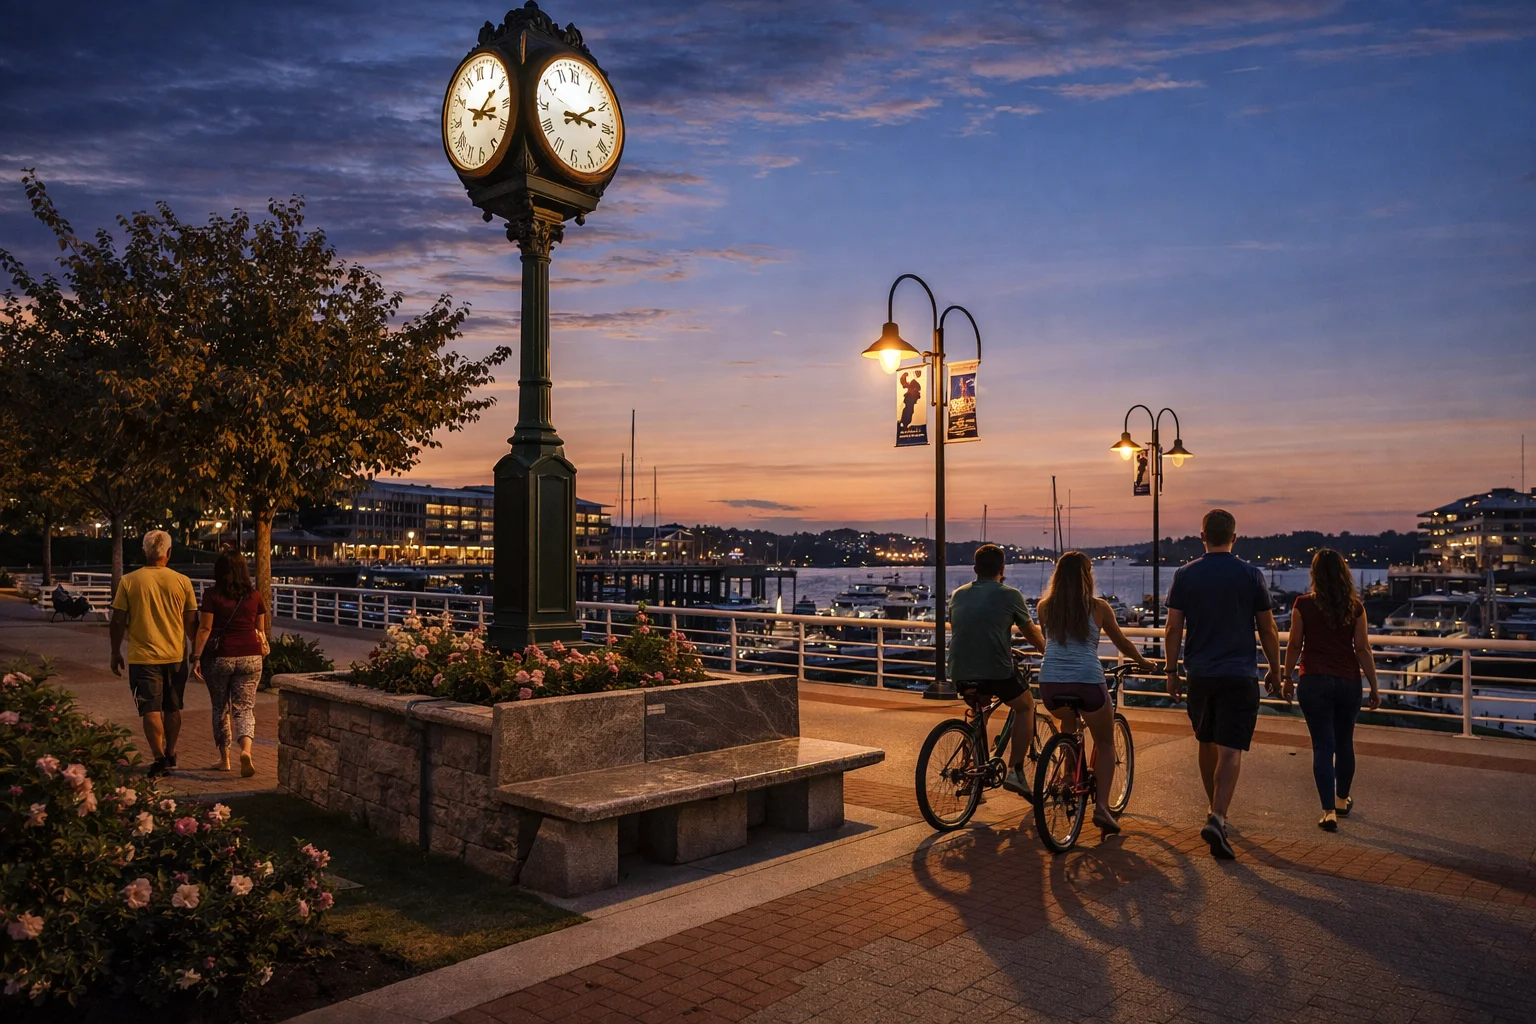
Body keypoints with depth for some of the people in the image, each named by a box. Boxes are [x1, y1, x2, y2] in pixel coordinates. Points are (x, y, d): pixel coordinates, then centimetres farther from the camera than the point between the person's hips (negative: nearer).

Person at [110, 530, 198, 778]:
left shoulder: (129, 581, -5)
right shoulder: (182, 581, -3)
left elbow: (118, 621, -2)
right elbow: (191, 622, 1)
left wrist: (116, 653, 10)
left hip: (143, 657, -2)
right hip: (175, 655, 2)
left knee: (151, 709, 1)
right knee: (172, 708, 15)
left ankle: (159, 759, -6)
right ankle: (170, 755, 27)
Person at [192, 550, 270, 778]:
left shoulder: (212, 595, -5)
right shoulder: (255, 596, 3)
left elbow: (205, 628, -10)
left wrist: (196, 657, -5)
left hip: (219, 657, -1)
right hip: (250, 658, 1)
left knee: (220, 708, 13)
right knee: (244, 707, 3)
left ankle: (224, 759, 19)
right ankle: (246, 749, -21)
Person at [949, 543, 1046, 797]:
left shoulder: (958, 595, 13)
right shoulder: (1010, 595, 1)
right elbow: (1032, 634, 12)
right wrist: (1047, 651, 34)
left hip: (961, 675, 4)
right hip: (997, 673, -4)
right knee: (1026, 706, 23)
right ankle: (1014, 771, 13)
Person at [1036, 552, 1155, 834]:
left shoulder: (1044, 607, 11)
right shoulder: (1098, 607, 5)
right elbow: (1121, 642, 18)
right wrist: (1141, 661, 37)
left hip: (1051, 683, 3)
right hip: (1087, 681, -3)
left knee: (1069, 720, 35)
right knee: (1105, 743, 17)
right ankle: (1101, 805, 2)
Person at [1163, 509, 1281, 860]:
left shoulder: (1185, 575, -1)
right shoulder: (1251, 575, -3)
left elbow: (1174, 628, -1)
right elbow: (1268, 629, 2)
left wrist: (1171, 671, 7)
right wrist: (1275, 671, 14)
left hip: (1199, 673, 2)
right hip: (1240, 674, -2)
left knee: (1207, 743, 18)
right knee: (1230, 750, -5)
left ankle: (1214, 810, 33)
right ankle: (1217, 819, -18)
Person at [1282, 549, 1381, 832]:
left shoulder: (1304, 604, -7)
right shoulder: (1354, 607, -3)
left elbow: (1294, 645, -3)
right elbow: (1363, 649, -2)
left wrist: (1287, 678, 8)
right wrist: (1374, 686, 5)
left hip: (1314, 681, -2)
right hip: (1348, 681, 2)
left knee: (1323, 745, 1)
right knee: (1345, 743, 18)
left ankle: (1329, 811, -5)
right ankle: (1342, 800, 35)